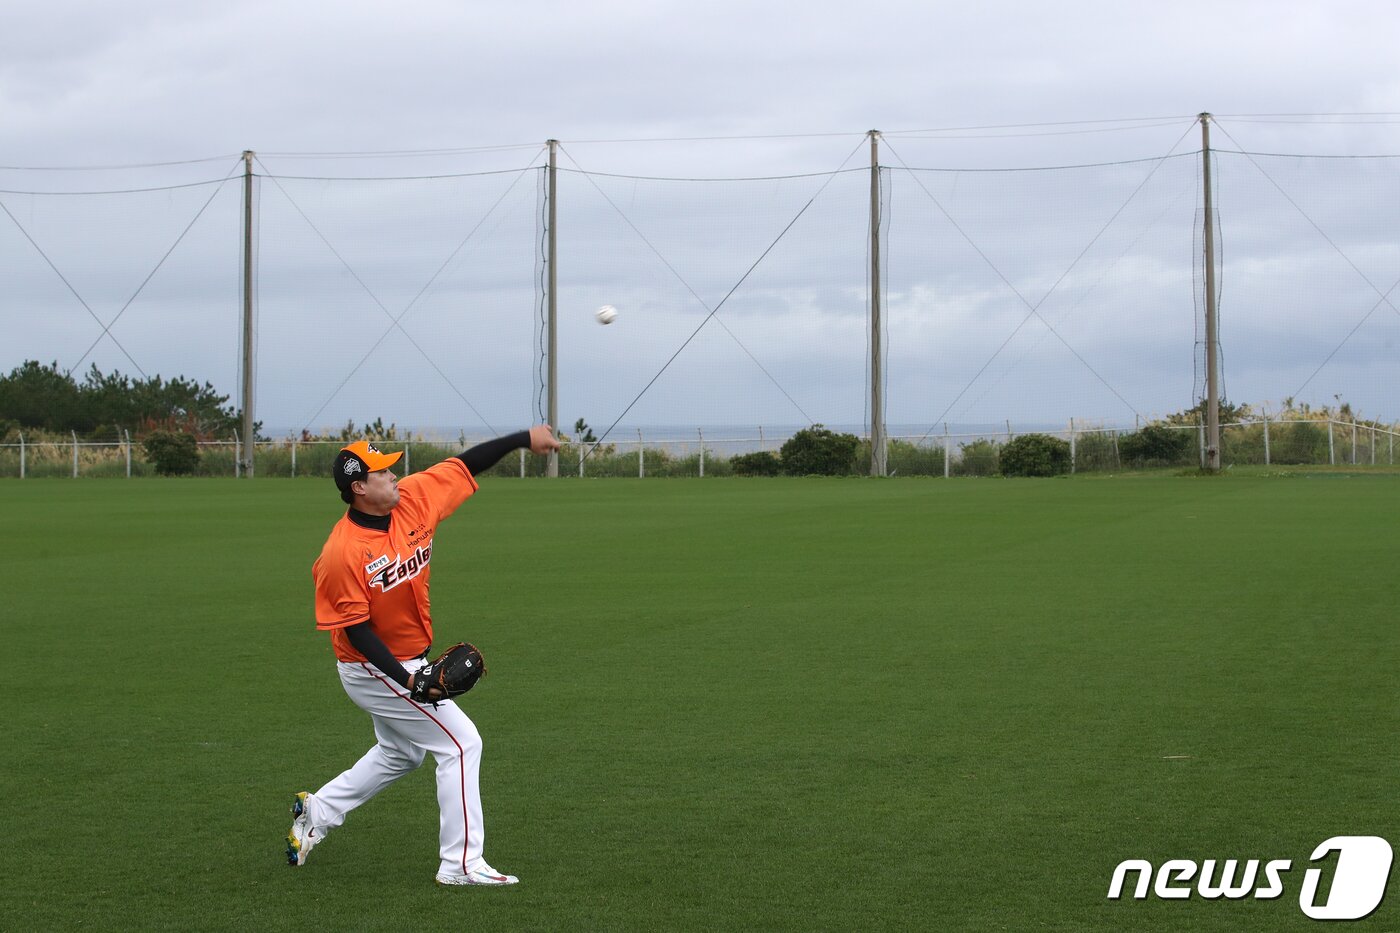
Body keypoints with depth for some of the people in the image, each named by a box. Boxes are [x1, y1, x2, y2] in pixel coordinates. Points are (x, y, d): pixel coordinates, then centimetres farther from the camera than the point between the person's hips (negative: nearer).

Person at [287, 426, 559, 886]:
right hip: (375, 670, -9)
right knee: (460, 744, -7)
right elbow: (356, 629, -23)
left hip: (410, 660, 9)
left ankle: (317, 812, 37)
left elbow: (465, 465, -2)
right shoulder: (342, 554, -27)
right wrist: (407, 680, -30)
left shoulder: (413, 499, -8)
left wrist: (525, 438, -9)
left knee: (401, 752, 27)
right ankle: (461, 863, -1)